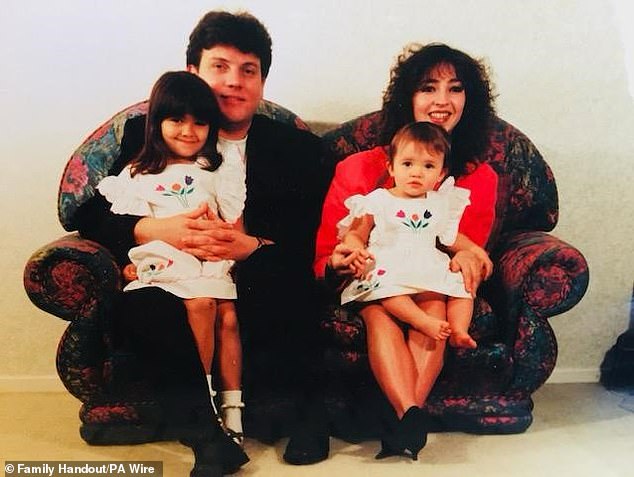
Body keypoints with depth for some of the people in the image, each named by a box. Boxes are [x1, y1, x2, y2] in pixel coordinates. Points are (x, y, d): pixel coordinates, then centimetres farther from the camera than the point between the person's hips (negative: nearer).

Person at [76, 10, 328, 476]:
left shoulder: (299, 148, 12)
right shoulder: (148, 133, 13)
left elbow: (314, 238, 1)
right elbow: (92, 214, 5)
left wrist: (254, 246, -20)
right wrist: (156, 229, -17)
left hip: (259, 297, 0)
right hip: (178, 288, 1)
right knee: (138, 308, -31)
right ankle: (206, 427, -19)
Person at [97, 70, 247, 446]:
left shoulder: (219, 169, 18)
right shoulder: (139, 176, 16)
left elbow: (236, 224, 12)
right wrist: (130, 263, -6)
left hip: (216, 261, 2)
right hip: (167, 263, -2)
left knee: (229, 316, -21)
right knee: (200, 303, -29)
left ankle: (232, 407, -13)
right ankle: (202, 398, -18)